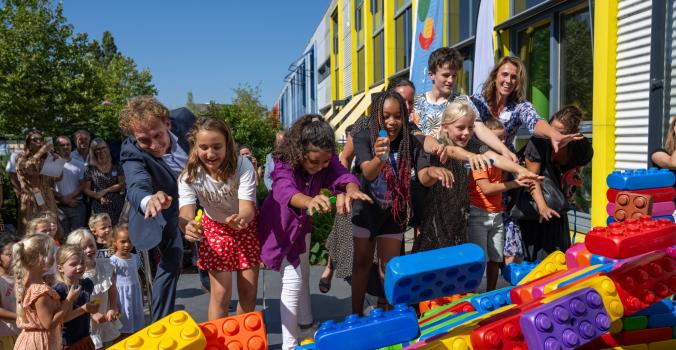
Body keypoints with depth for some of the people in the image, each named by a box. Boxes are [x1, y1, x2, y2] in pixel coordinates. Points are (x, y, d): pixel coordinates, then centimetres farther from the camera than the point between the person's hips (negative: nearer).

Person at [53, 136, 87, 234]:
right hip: (60, 206, -1)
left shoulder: (79, 165, 8)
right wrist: (64, 200, -9)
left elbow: (83, 185, 3)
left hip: (77, 205, 1)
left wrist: (68, 197, -9)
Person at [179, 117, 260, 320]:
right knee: (221, 294, -4)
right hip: (216, 229, 0)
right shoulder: (189, 175, -26)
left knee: (249, 291, 6)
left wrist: (240, 219, -60)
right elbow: (185, 213, -36)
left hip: (246, 226, 0)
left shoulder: (242, 165, -30)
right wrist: (188, 226, -61)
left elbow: (248, 208, -36)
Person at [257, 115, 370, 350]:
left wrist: (351, 190, -64)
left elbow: (343, 176, -39)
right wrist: (309, 201, -78)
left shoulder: (327, 160, -21)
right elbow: (285, 190, -55)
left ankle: (305, 325, 41)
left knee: (304, 274, 21)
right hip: (280, 227, -6)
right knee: (293, 282, -9)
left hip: (302, 224, 6)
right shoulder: (284, 166, -35)